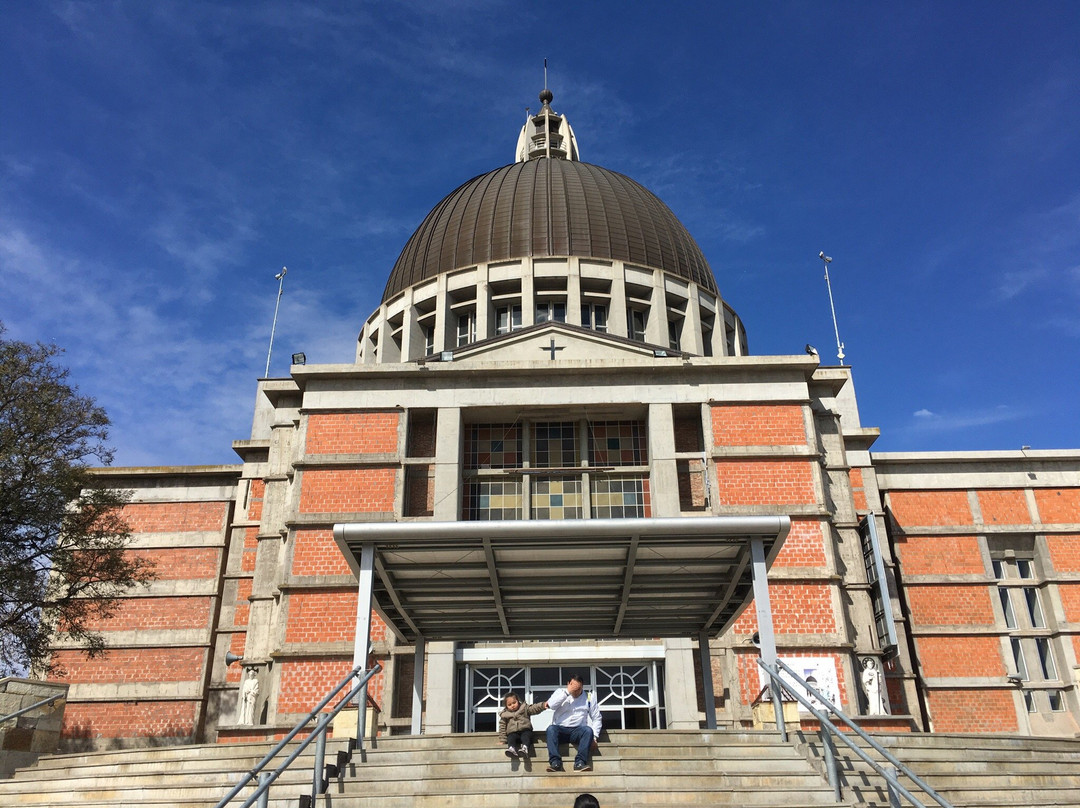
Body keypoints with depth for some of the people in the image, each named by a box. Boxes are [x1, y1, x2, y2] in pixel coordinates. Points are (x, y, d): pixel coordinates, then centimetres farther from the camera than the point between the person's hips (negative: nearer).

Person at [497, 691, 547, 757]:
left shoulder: (525, 708, 11)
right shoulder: (504, 715, 13)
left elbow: (534, 708, -2)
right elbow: (502, 728, 15)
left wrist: (543, 705, -22)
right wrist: (502, 740, 7)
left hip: (525, 730, -1)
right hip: (513, 732, 1)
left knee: (526, 736, -32)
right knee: (511, 738, -30)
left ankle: (525, 748, -57)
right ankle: (511, 748, -55)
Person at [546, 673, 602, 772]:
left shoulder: (588, 697, 11)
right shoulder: (561, 692, 9)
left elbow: (596, 718, 10)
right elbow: (551, 705, -11)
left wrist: (594, 737, -3)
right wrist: (567, 692, -14)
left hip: (577, 730, 1)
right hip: (560, 729, 0)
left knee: (588, 730, -31)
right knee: (551, 729, -32)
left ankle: (579, 763, -38)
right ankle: (555, 762, -38)